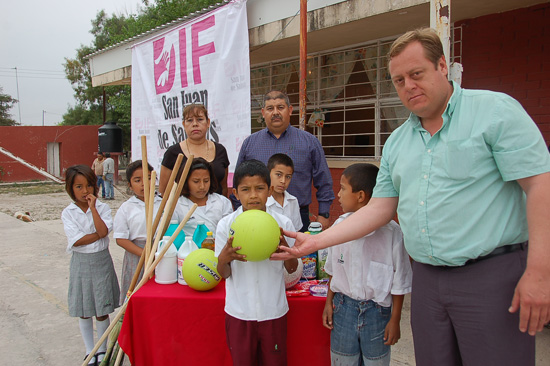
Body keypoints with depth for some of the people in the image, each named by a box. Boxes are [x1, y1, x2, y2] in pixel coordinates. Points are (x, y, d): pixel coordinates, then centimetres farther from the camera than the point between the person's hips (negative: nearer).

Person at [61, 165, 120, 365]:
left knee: (102, 310, 7)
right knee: (84, 311, 12)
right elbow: (76, 240, -14)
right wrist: (99, 235, -15)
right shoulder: (68, 213, -3)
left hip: (101, 261, -1)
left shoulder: (102, 208, -3)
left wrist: (92, 207, -18)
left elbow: (103, 230, -20)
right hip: (81, 262, 1)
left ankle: (102, 350, 26)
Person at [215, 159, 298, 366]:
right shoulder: (226, 225, -8)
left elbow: (292, 270, 1)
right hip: (238, 312, 0)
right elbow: (224, 274, -2)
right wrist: (224, 258, -25)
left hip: (273, 311, 0)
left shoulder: (282, 223, -7)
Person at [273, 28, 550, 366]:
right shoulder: (396, 142, 11)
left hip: (492, 275, -5)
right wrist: (316, 241, 2)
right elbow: (380, 208, 10)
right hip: (427, 279, 5)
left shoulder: (496, 110, -5)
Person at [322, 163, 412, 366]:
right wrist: (329, 302, 12)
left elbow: (399, 281, -7)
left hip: (377, 310, -3)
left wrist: (395, 320, -3)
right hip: (343, 306, 3)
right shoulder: (339, 225, -3)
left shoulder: (391, 231, -16)